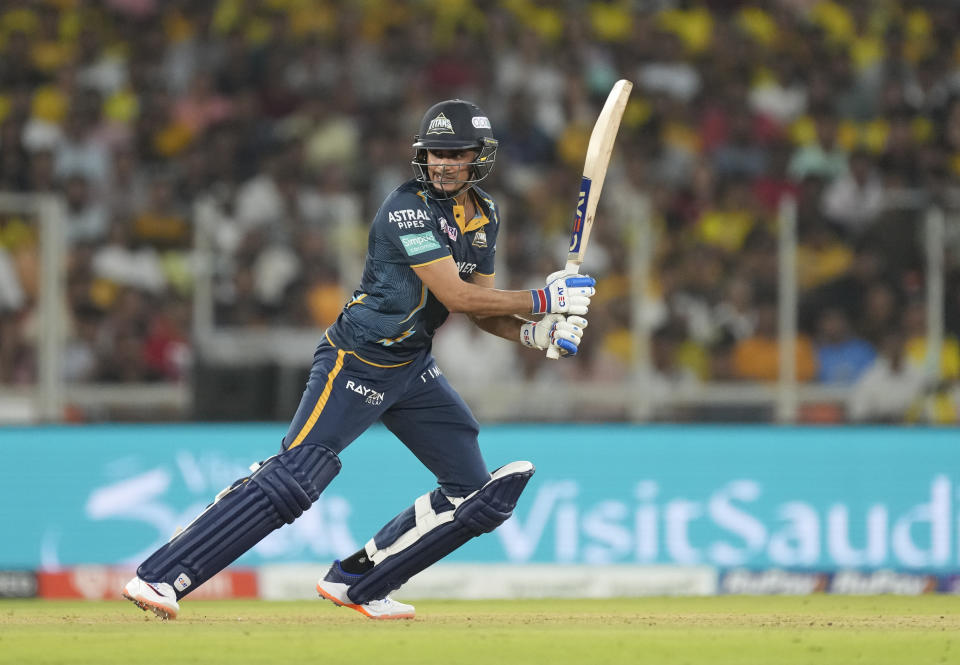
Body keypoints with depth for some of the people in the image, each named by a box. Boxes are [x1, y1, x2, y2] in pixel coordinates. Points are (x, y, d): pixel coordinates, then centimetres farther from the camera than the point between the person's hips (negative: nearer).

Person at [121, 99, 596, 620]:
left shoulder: (484, 216, 7)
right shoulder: (408, 208, -19)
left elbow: (479, 305, 14)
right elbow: (456, 295, -23)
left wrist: (531, 333, -5)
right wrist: (544, 299, -18)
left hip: (414, 370, 8)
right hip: (357, 362, -8)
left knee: (478, 496, 6)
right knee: (292, 480, -22)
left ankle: (357, 583, 14)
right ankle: (158, 578, -23)